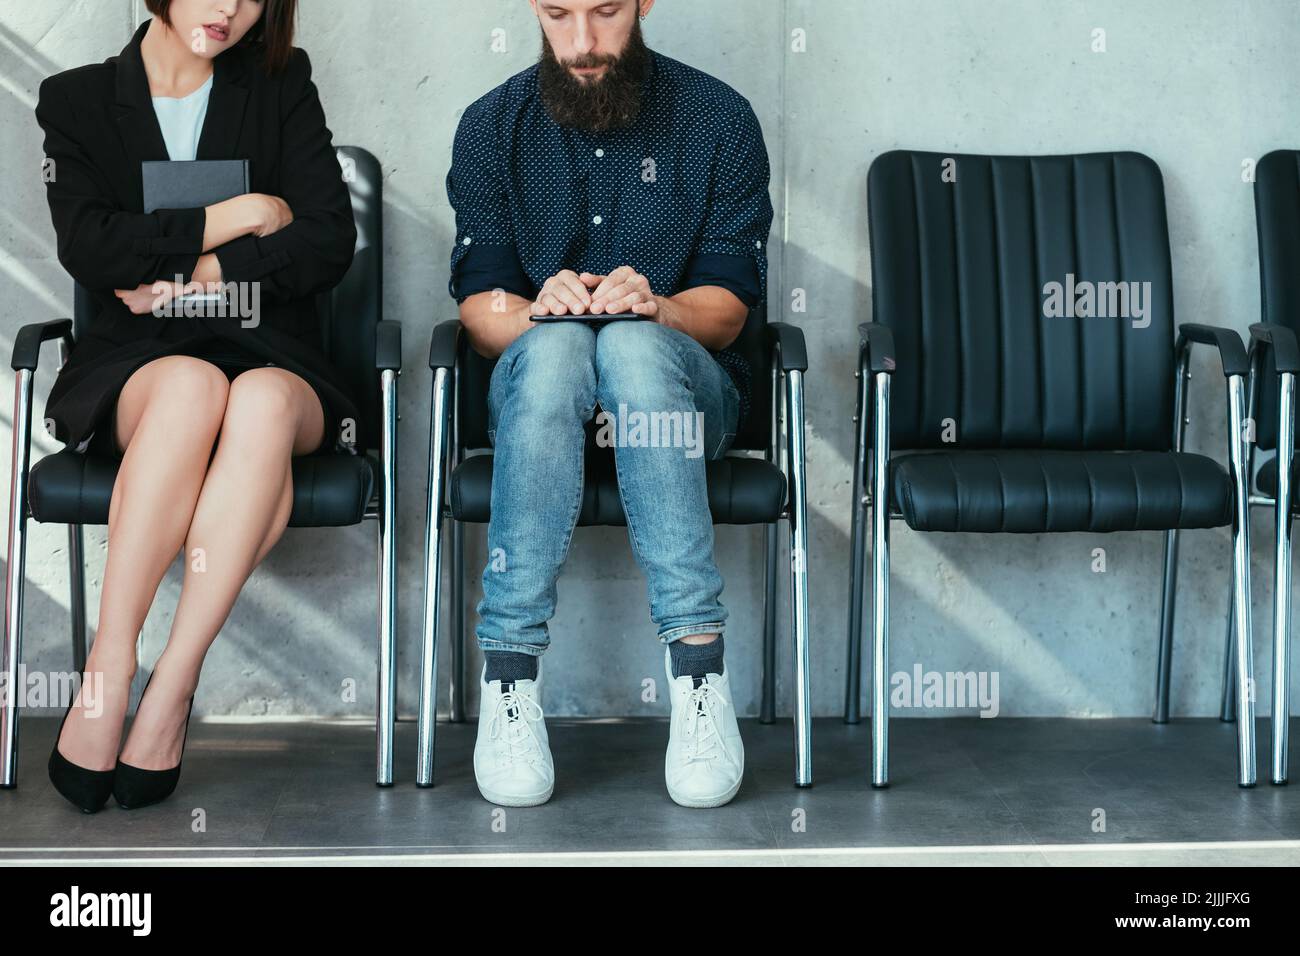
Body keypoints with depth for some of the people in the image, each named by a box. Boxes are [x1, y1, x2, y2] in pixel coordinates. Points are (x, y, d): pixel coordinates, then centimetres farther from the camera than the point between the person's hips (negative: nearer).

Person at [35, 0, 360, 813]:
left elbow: (330, 242, 0)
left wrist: (203, 274, -8)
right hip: (136, 360, 0)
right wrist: (232, 219, -5)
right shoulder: (77, 99, 11)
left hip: (270, 353, 1)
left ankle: (171, 692, -36)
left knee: (263, 401, -37)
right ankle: (109, 680, -35)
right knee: (193, 385, -37)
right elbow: (88, 248, -6)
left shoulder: (282, 84, 12)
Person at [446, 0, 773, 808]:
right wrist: (533, 309, -24)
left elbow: (729, 305, -2)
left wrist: (656, 305, -24)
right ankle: (511, 675, -38)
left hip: (682, 381, 0)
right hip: (536, 378, 1)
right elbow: (478, 301, 0)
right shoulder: (492, 127, 7)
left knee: (634, 344, -36)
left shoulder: (720, 119, 3)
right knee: (554, 344, -36)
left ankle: (697, 659, -39)